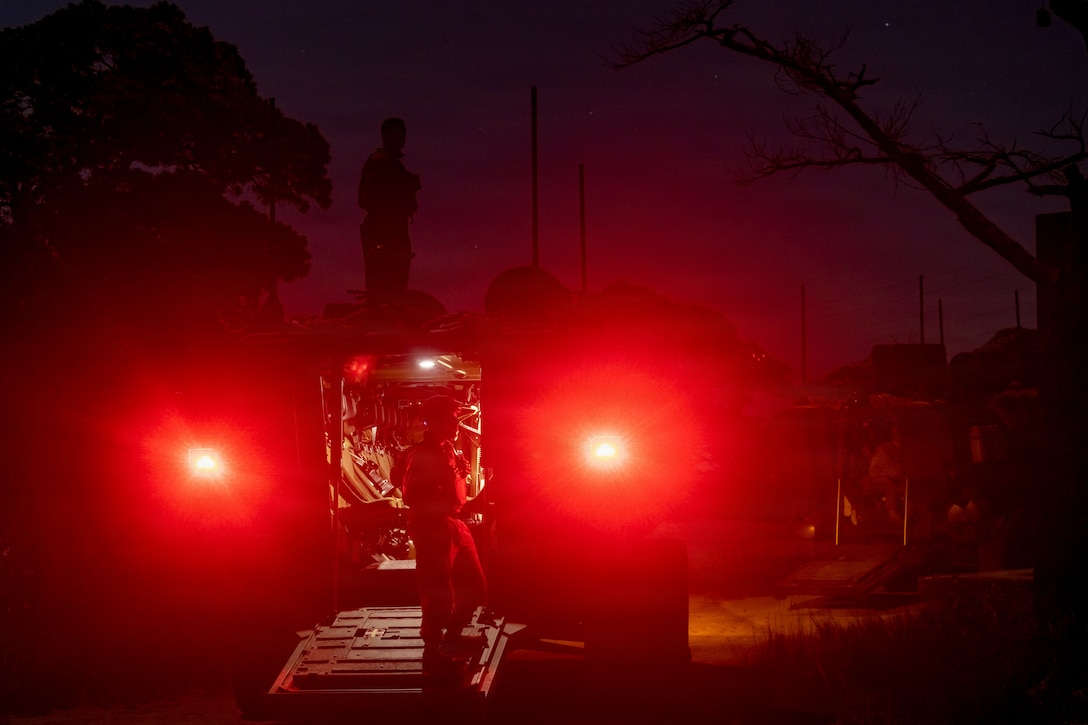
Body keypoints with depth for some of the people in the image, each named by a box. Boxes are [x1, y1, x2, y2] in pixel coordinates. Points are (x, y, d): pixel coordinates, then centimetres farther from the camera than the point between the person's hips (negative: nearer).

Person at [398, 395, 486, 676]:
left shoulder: (448, 450, 15)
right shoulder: (419, 455, -13)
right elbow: (411, 496, -22)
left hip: (455, 524, 9)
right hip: (432, 528, -9)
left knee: (474, 587, 15)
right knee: (438, 596, -5)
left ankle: (452, 638, 31)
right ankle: (434, 654, 4)